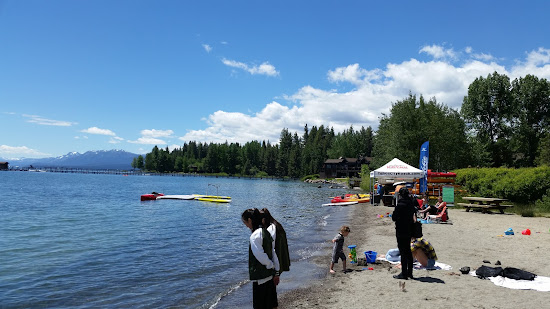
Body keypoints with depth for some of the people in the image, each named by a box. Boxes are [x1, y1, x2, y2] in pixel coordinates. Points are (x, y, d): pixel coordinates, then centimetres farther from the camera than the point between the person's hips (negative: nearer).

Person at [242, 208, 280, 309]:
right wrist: (276, 272, 13)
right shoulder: (266, 232, 6)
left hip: (260, 278, -8)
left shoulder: (254, 236, -20)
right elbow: (273, 253, 9)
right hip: (270, 276, 8)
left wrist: (271, 266, -3)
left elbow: (261, 256, -21)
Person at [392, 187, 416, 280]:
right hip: (409, 231, 8)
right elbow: (414, 216, 13)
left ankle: (404, 273, 3)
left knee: (403, 252, -2)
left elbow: (394, 218, -14)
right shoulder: (411, 204, 5)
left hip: (401, 232, -8)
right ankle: (409, 272, 24)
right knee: (408, 251, 15)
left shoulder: (400, 205, -18)